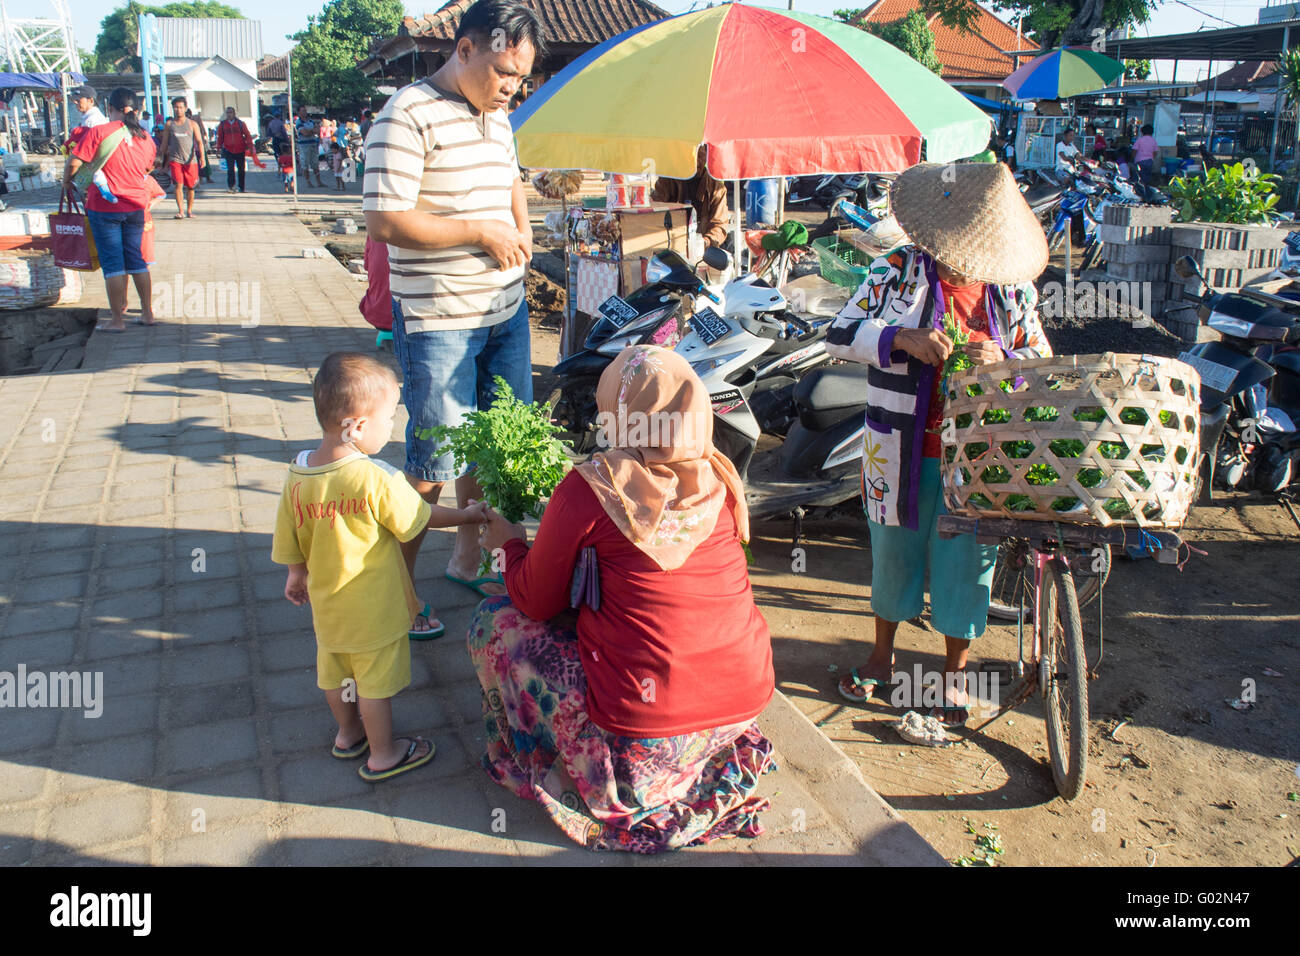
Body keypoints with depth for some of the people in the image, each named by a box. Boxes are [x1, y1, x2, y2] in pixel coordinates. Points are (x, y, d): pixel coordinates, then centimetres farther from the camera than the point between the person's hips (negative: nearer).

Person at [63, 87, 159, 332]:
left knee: (112, 262, 0)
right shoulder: (145, 137, 3)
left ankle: (117, 319, 2)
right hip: (136, 205, 4)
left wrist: (66, 181, 7)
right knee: (135, 259, 14)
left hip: (105, 207, -4)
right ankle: (147, 313, 16)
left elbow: (74, 162, -12)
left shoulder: (98, 132, -12)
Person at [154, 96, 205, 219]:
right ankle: (180, 211, -15)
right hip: (175, 159, 0)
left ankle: (189, 210, 18)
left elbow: (199, 141, 0)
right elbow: (164, 143, 12)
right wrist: (160, 159, 11)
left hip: (190, 160, 0)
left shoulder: (192, 124, 6)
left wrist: (202, 156, -14)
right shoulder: (169, 124, 8)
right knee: (178, 184, -14)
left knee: (190, 187, 5)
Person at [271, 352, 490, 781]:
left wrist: (296, 573, 20)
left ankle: (348, 733, 47)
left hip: (326, 602, 6)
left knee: (335, 671, 25)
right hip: (373, 609, -6)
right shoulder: (377, 480, -29)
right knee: (376, 681, 12)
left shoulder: (297, 475, -12)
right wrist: (467, 515, 3)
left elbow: (289, 539, 1)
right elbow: (419, 517, -13)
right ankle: (383, 754, 29)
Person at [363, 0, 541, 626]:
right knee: (434, 461, 0)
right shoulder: (408, 116, -15)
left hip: (506, 310, 8)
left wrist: (521, 229, 9)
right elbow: (384, 222, -22)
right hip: (438, 321, -8)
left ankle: (467, 560, 34)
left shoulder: (497, 115, 11)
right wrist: (481, 231, -18)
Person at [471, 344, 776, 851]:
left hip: (645, 728, -5)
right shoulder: (720, 477, -1)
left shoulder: (589, 489, -16)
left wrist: (511, 542, 18)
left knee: (495, 619, 12)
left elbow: (537, 603, -3)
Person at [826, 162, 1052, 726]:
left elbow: (1042, 363, 6)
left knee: (967, 558, 9)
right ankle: (883, 655, 39)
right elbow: (840, 336, -8)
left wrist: (1003, 362, -17)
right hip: (904, 452, 0)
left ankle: (955, 671, 31)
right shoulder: (897, 271, -5)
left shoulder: (1012, 288, 1)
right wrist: (904, 339, -25)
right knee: (894, 550, 16)